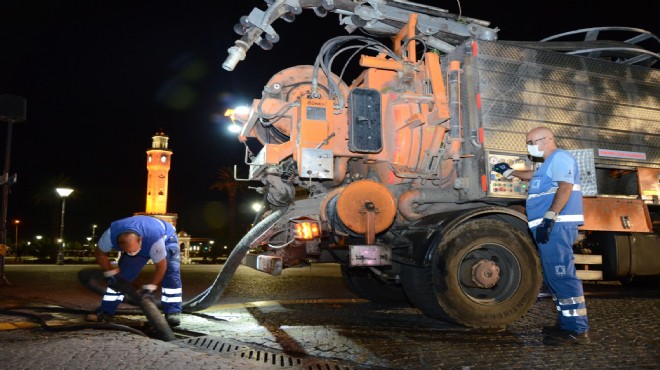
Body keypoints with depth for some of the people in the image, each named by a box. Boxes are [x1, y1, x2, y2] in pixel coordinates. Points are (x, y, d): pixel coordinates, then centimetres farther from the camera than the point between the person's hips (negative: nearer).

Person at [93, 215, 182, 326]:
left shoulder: (155, 240, -46)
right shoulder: (111, 234, -35)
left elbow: (161, 267, -31)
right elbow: (99, 253, -14)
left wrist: (149, 288, -27)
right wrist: (110, 273, -16)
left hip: (166, 239, -4)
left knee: (171, 272, -25)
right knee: (121, 275, -5)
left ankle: (173, 313, -23)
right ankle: (106, 311, 5)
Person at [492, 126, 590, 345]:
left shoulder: (560, 157, -6)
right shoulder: (550, 162, 26)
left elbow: (565, 187, -20)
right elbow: (536, 177, 48)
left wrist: (550, 217, -27)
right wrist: (510, 172, 50)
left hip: (556, 225, -11)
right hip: (550, 226, 11)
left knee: (562, 276, -13)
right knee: (554, 276, 13)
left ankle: (577, 330, -11)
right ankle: (567, 324, 19)